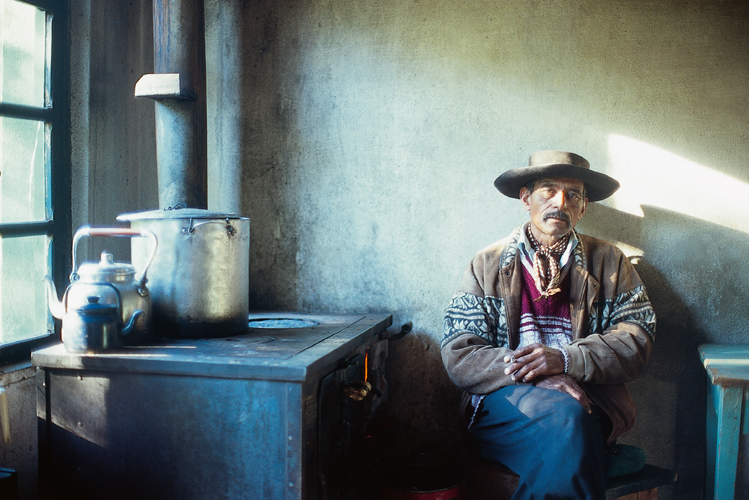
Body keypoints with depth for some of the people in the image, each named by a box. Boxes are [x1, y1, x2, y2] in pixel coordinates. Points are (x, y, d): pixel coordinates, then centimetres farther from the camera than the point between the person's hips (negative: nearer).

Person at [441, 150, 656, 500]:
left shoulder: (609, 263, 16)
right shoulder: (487, 265, 11)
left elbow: (638, 338, 3)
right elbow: (458, 355, 0)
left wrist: (565, 359, -15)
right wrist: (533, 375, -16)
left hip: (587, 398, 1)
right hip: (504, 402, -1)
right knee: (565, 414, -33)